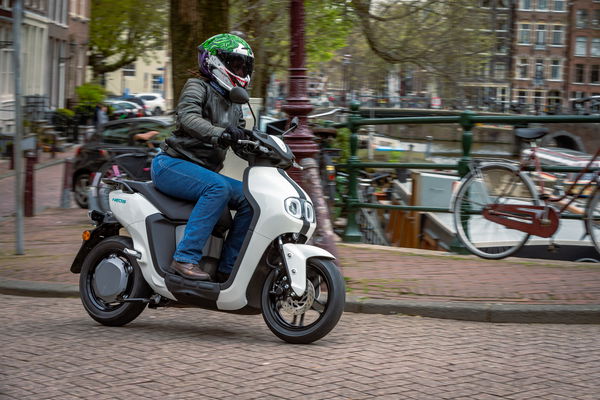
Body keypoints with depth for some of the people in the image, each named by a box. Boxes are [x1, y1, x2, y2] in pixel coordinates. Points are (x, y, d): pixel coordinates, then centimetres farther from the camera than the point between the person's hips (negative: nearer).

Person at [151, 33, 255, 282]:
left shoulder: (234, 106, 19)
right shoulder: (198, 86, -4)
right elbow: (188, 117, -24)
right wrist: (219, 133, -41)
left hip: (203, 173, 8)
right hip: (171, 164, -8)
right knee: (219, 188, -32)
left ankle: (227, 268, -6)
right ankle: (185, 258, -34)